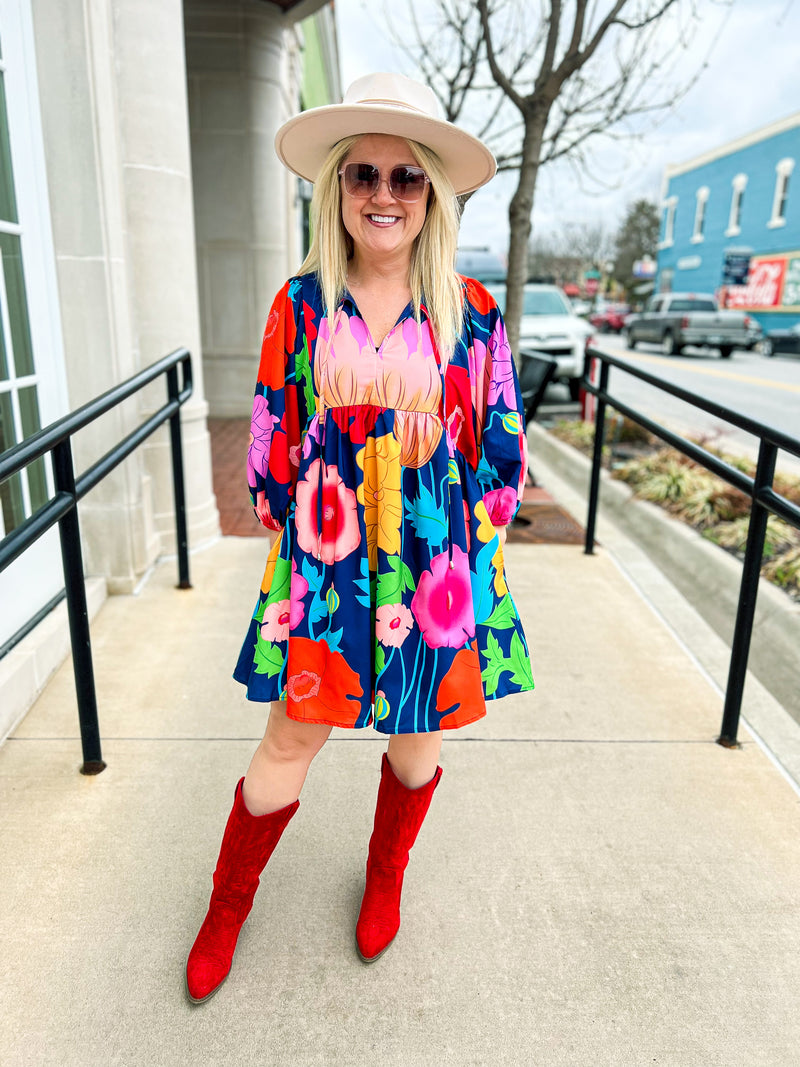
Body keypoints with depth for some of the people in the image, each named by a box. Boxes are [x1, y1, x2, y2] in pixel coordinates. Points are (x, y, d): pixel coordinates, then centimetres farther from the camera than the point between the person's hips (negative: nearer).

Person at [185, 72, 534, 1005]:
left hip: (439, 568, 1)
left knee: (417, 735, 16)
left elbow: (501, 447, 3)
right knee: (290, 742, 10)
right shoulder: (299, 305, 0)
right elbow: (272, 446, 5)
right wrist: (308, 534, 6)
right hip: (326, 564, 0)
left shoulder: (469, 312, -2)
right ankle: (229, 903, 36)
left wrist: (456, 544, 2)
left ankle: (386, 878, 46)